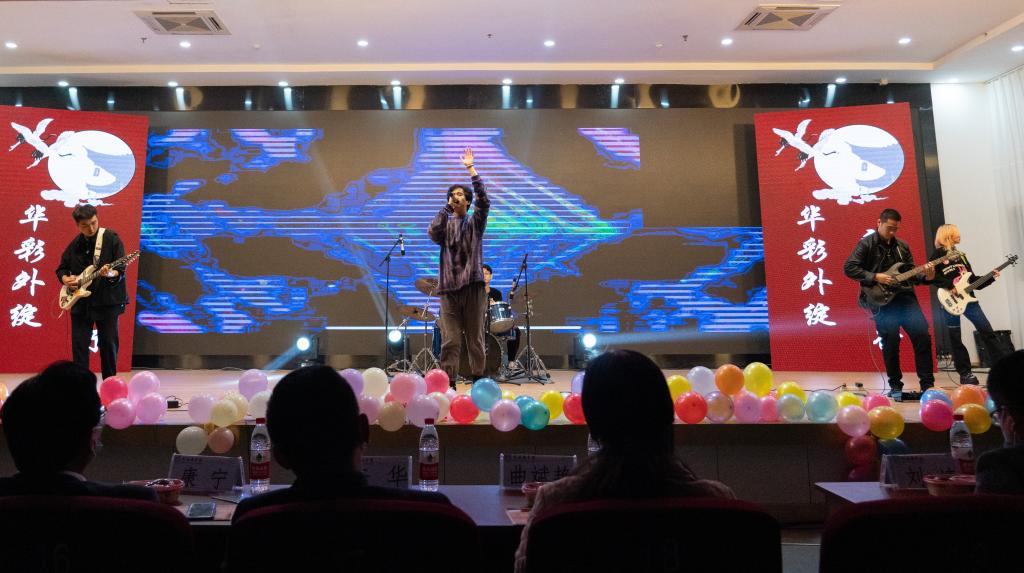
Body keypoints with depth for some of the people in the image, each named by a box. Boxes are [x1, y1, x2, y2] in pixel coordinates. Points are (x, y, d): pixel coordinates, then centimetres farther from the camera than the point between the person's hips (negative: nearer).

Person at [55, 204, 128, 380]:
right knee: (79, 345, 4)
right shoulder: (75, 245, 7)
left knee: (108, 344, 2)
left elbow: (120, 270, -12)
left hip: (107, 301, -4)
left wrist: (110, 274, -34)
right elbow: (61, 268, 18)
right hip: (80, 302, 4)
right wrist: (66, 279, -3)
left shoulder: (111, 239, -6)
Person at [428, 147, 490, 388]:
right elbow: (433, 233, -7)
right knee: (450, 340, -2)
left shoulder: (475, 222, 11)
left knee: (475, 338, 4)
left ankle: (478, 379, 14)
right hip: (449, 287, 1)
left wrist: (471, 168, -9)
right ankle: (449, 382, 1)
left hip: (473, 284, -1)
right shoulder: (445, 223, 15)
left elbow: (484, 200, -6)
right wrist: (447, 208, -4)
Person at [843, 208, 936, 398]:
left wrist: (925, 277, -4)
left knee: (922, 334, -7)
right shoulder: (866, 244, 0)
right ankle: (895, 387, 11)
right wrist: (875, 277, -15)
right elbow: (849, 268, -9)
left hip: (904, 295, 5)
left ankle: (927, 384, 2)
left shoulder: (902, 246, 16)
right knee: (891, 343, -3)